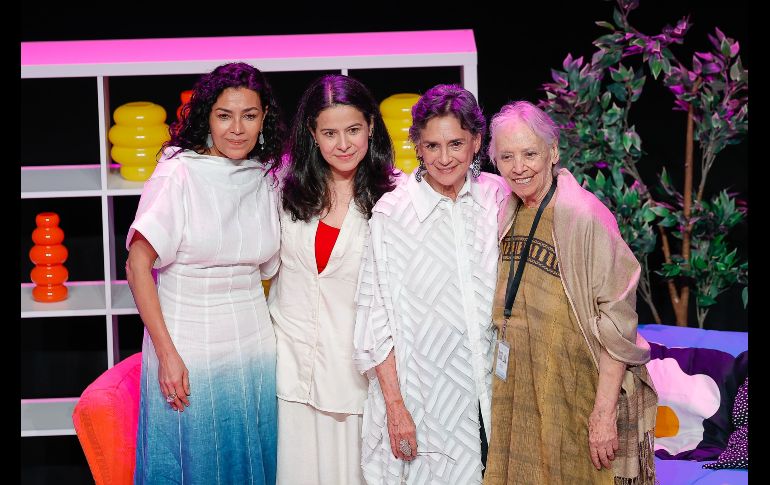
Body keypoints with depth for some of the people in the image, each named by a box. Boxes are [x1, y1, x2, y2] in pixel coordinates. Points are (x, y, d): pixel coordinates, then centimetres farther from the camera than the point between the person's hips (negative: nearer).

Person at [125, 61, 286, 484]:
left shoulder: (265, 179, 4)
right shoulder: (179, 173, -12)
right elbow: (138, 266, -13)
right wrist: (167, 353, -17)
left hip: (254, 349, 5)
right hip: (188, 350, -4)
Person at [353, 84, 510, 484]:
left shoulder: (498, 197, 0)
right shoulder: (392, 213, -11)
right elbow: (378, 318, -9)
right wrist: (395, 406, -12)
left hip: (491, 387, 3)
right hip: (425, 394, -3)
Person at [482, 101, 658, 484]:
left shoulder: (583, 215, -17)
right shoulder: (510, 215, 5)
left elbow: (615, 321, -19)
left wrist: (604, 412, -21)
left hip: (581, 395, -6)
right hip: (519, 395, 6)